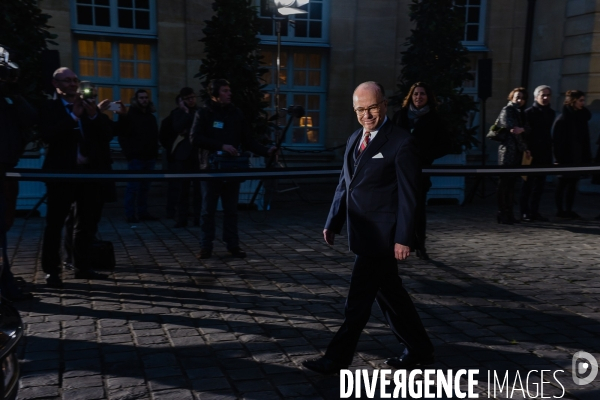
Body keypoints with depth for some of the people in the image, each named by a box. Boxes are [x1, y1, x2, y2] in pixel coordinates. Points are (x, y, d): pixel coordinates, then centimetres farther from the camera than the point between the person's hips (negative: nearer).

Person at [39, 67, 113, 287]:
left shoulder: (89, 105, 13)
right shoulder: (49, 107, 0)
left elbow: (108, 133, 5)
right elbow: (47, 136, -15)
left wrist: (94, 115, -11)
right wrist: (73, 115, -16)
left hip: (90, 170, 5)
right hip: (62, 171, -5)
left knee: (88, 222, 10)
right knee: (55, 222, -2)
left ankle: (82, 266, 20)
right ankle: (51, 270, 3)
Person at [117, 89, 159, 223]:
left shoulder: (151, 116, 15)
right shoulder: (130, 115, -2)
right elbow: (122, 135, -9)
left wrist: (155, 153, 11)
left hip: (150, 157, 5)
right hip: (136, 157, -5)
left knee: (145, 187, 8)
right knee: (133, 187, -3)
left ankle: (143, 212, 15)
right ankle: (130, 215, 0)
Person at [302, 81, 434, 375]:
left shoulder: (402, 143, -11)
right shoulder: (354, 139, 12)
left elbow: (408, 195, -13)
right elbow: (344, 185, 15)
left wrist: (403, 238, -16)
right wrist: (333, 222, 11)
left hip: (381, 234, -8)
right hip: (361, 232, 8)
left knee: (359, 298, -1)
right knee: (389, 293, 16)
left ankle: (337, 359, 10)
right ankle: (419, 350, 30)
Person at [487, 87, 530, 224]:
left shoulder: (520, 113, 21)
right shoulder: (507, 110, -3)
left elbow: (525, 129, 14)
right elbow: (512, 129, -16)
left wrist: (522, 129, -7)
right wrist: (524, 148, -21)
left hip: (517, 151, 8)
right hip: (508, 150, -8)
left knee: (512, 182, 8)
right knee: (505, 181, -7)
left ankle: (508, 212, 11)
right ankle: (502, 213, -5)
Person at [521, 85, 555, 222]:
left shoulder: (551, 113, 15)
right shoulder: (529, 112, -4)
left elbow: (549, 134, 17)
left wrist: (550, 152, 10)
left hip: (544, 154, 6)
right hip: (531, 153, -6)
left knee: (540, 183, 7)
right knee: (528, 183, -2)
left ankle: (534, 211, 13)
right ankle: (525, 212, 2)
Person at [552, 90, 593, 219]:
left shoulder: (582, 117, 10)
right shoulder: (562, 119, -8)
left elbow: (585, 139, 10)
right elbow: (557, 140, -13)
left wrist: (587, 157, 3)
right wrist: (559, 158, -20)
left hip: (578, 157, 6)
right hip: (566, 157, -6)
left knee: (573, 183, 7)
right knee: (563, 184, 0)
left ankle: (568, 210, 13)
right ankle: (560, 210, 6)